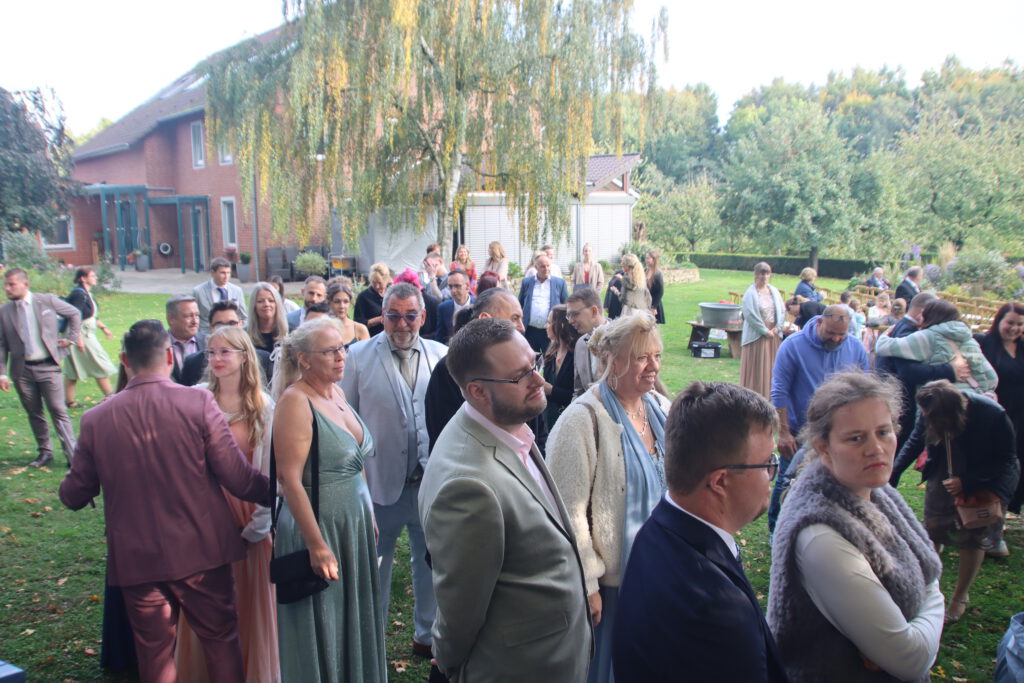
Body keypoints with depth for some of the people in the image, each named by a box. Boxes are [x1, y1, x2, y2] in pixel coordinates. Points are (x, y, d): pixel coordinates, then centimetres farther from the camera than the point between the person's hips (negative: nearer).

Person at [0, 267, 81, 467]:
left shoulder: (47, 301, -3)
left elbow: (74, 314, 12)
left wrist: (71, 338, 6)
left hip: (47, 367, -2)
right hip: (22, 370, 3)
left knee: (59, 411, -3)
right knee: (34, 413, 11)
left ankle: (72, 455, 2)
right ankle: (45, 452, 24)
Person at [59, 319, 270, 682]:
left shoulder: (96, 419, -6)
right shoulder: (198, 402, -15)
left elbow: (75, 496, 3)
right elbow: (238, 478, -17)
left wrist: (69, 486, 26)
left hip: (135, 559, 2)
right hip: (201, 552, -2)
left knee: (155, 653, 19)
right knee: (221, 640, 16)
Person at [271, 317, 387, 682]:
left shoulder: (338, 393, 5)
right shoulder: (296, 402, -19)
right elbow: (290, 479, -22)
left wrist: (369, 514, 12)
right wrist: (317, 545, -22)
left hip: (355, 523, 7)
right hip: (319, 525, -7)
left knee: (354, 621, 20)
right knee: (323, 629, 10)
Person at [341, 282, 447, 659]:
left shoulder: (441, 355, 0)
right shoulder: (359, 356, -3)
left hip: (432, 482, 2)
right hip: (380, 481, -2)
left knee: (431, 561, 17)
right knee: (376, 562, 14)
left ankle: (428, 635, 37)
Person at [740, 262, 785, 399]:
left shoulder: (774, 291, 9)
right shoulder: (750, 293, -9)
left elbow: (782, 311, 10)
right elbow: (750, 315, -15)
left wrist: (777, 328, -4)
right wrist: (765, 331, -14)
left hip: (774, 335, 6)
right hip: (757, 335, -5)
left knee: (772, 363, 9)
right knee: (756, 366, -1)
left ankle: (770, 392, 18)